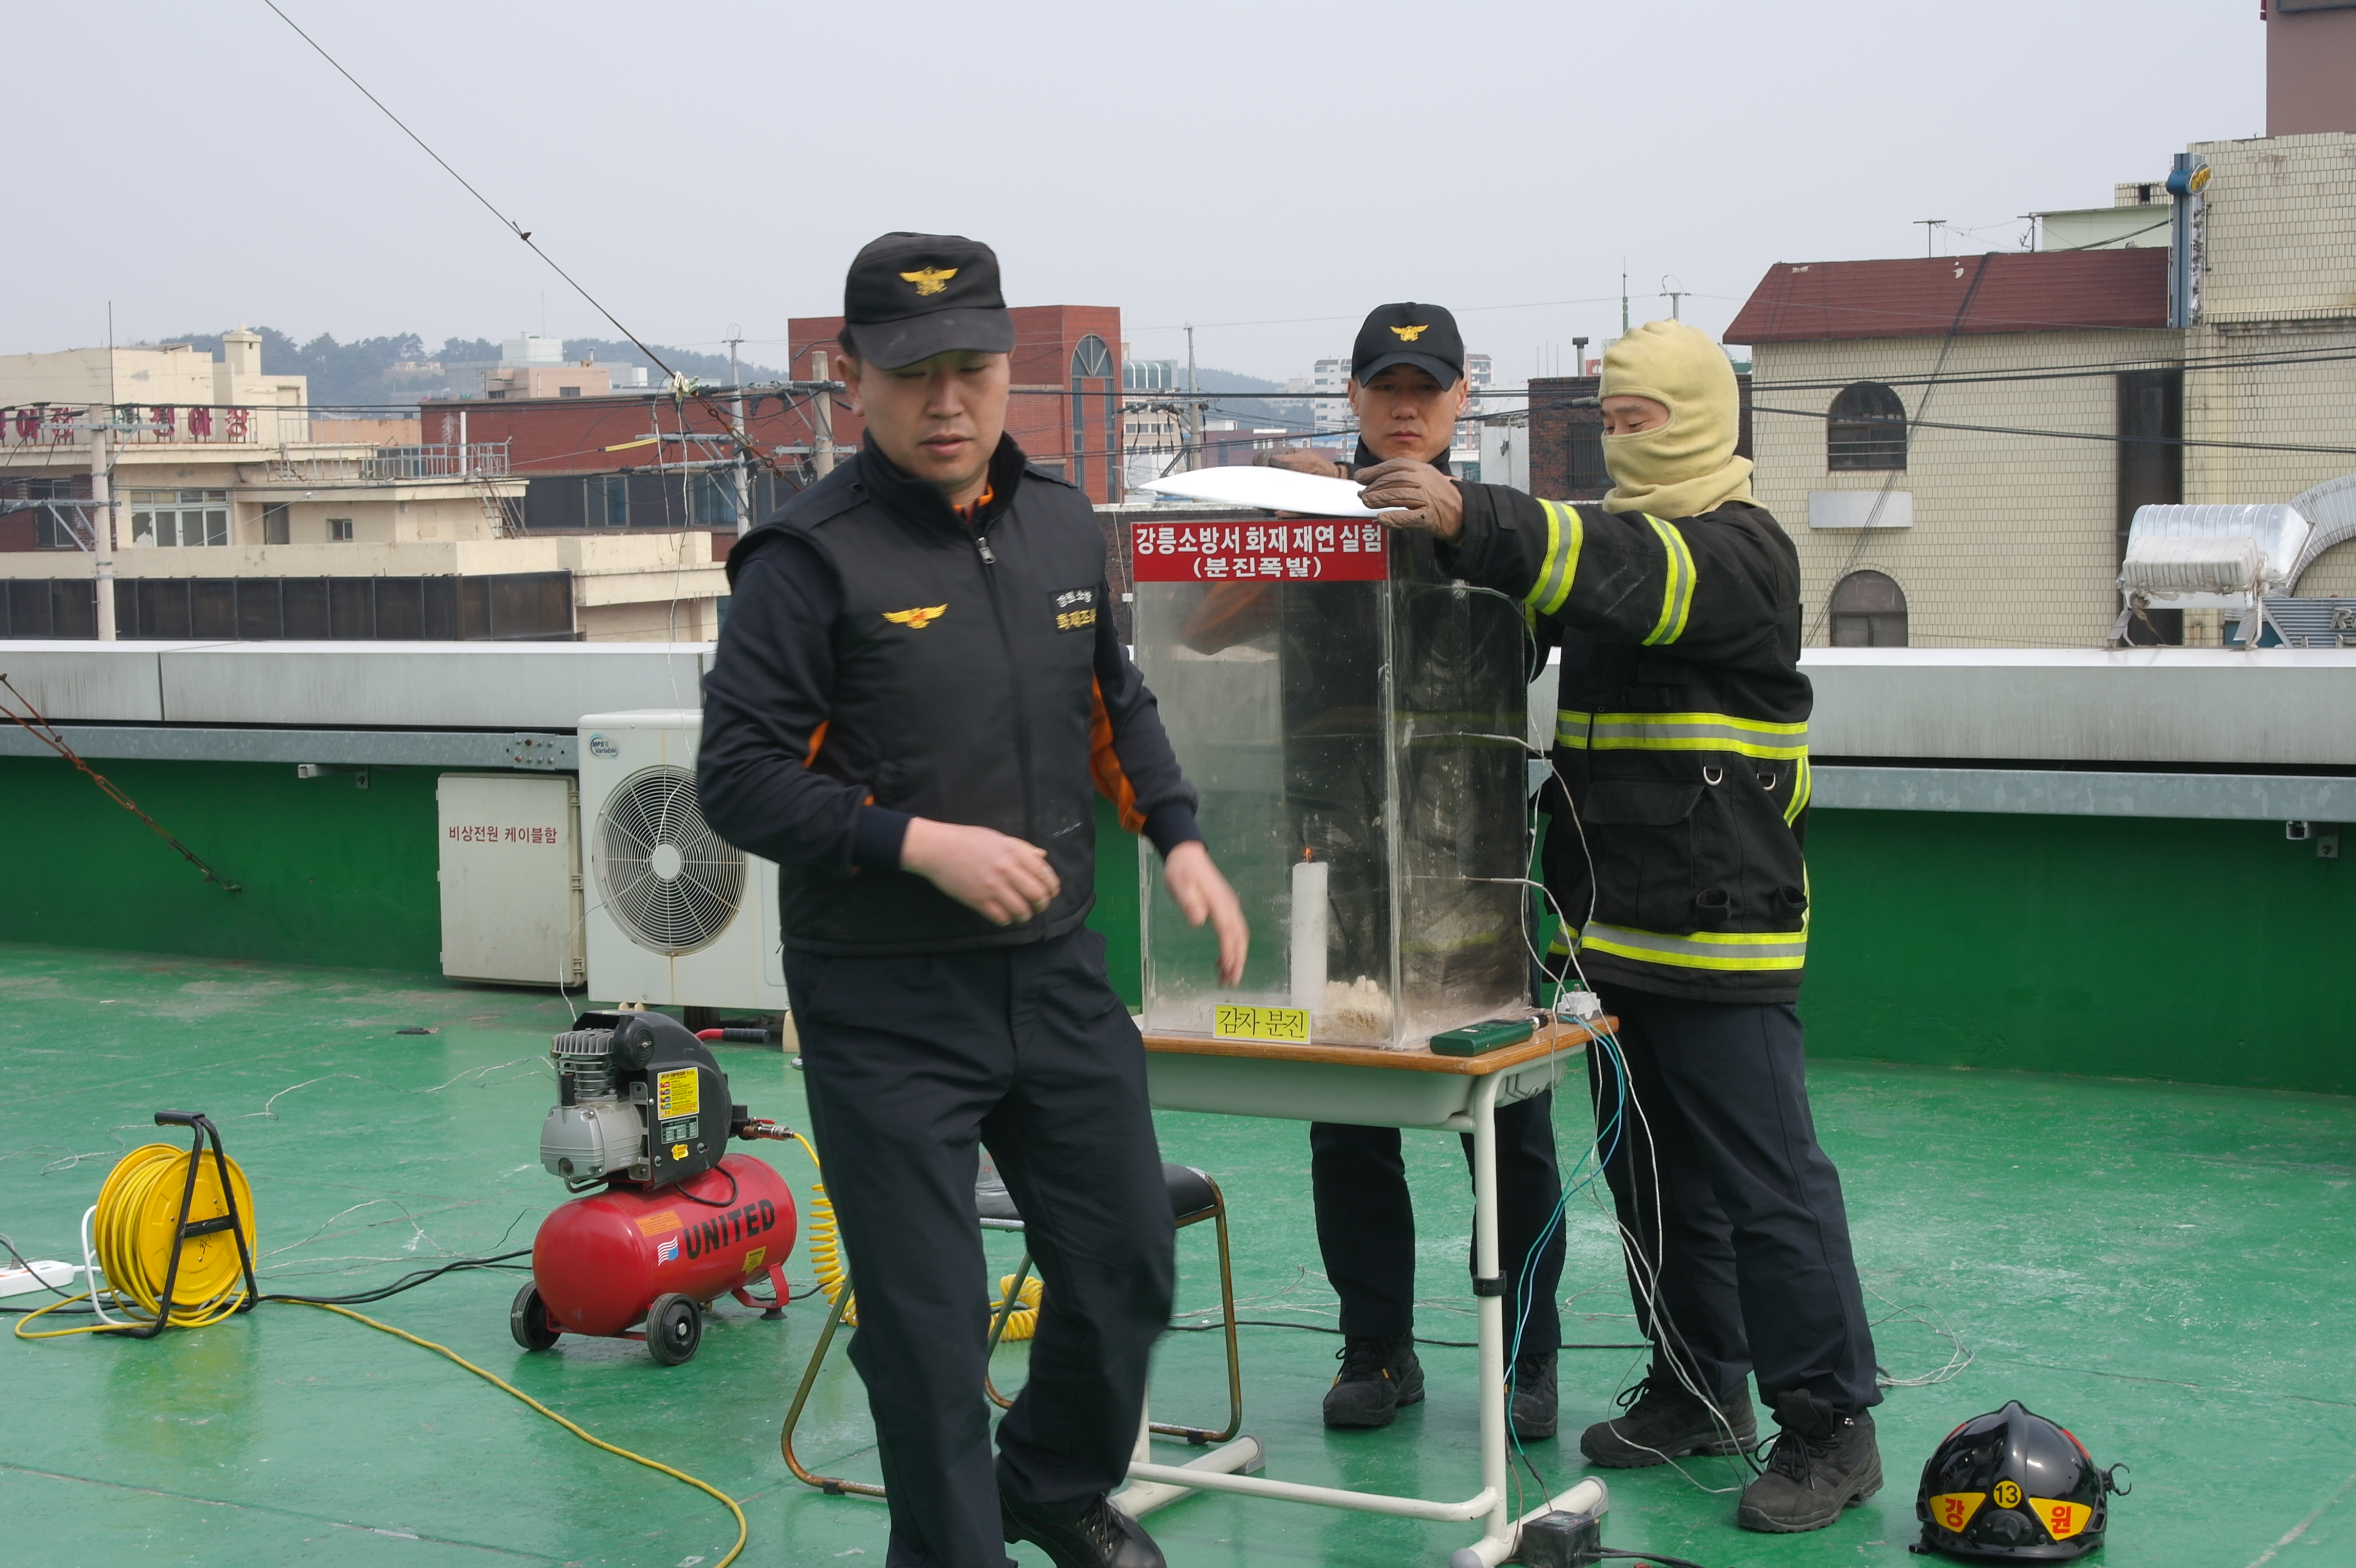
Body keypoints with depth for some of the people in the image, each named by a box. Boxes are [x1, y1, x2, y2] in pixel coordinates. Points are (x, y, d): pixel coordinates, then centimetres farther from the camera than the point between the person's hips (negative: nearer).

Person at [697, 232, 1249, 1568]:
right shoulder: (813, 557, -13)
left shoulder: (1063, 523, 6)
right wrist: (922, 843, -22)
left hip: (1057, 974, 6)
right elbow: (739, 779, -14)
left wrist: (1180, 836, 6)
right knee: (928, 1318, 1)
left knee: (1127, 1265, 17)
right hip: (887, 1006, -6)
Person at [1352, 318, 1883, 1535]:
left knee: (1765, 1185, -5)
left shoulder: (1738, 550, -11)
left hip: (1718, 935, -9)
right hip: (1610, 928, 9)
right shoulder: (1609, 532, 19)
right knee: (1653, 1179, 16)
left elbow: (1633, 579, -30)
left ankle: (1829, 1425, 3)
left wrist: (1470, 519, -42)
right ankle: (1699, 1394, 28)